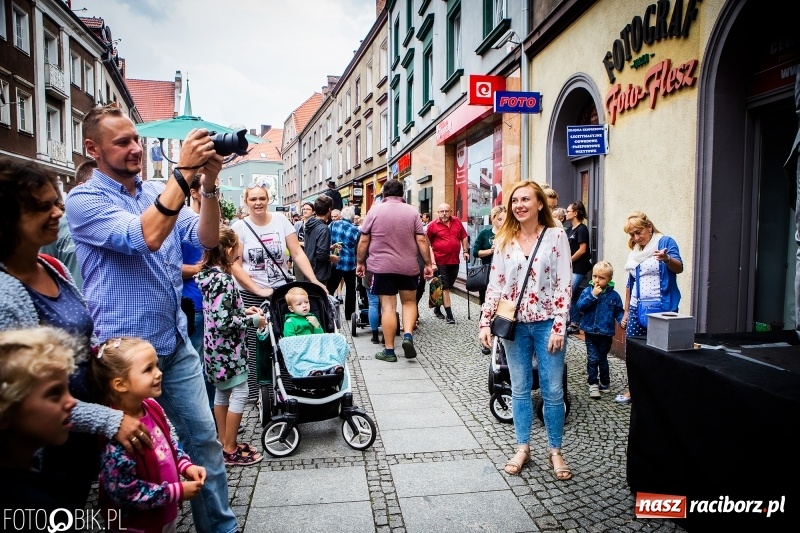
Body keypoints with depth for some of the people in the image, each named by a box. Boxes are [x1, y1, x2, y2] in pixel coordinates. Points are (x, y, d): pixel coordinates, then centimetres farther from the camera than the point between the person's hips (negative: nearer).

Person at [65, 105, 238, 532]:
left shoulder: (159, 192, 8)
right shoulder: (85, 200, -11)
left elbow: (206, 238, -2)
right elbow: (145, 237, -27)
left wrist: (208, 184, -17)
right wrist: (184, 172, -28)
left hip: (177, 343, 6)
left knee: (203, 436, 11)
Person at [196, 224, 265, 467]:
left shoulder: (209, 274, 6)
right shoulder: (223, 280, -23)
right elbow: (223, 322, -27)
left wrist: (244, 311, 10)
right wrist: (253, 320, -16)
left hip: (217, 347, 10)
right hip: (228, 349, -10)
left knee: (222, 392, 17)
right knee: (239, 393, 0)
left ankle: (224, 443, 29)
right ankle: (230, 450, 9)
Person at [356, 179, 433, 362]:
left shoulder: (375, 210, 0)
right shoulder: (412, 211, 2)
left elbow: (364, 240, 0)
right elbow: (421, 240, -2)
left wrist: (360, 262, 10)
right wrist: (428, 263, 4)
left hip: (382, 266, -1)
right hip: (408, 266, 1)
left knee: (388, 306, 2)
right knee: (409, 301, 18)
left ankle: (389, 350, 6)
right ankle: (408, 335, -3)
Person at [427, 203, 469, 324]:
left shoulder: (457, 222, 6)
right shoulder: (433, 225, -6)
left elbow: (463, 237, 17)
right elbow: (428, 244, -4)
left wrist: (465, 251, 8)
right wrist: (432, 260, -9)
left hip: (455, 260, 5)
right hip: (441, 261, -5)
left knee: (448, 286, 13)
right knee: (445, 287, -2)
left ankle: (437, 309, 29)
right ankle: (449, 315, -1)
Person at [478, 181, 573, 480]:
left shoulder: (556, 236, -5)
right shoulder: (504, 241, 3)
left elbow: (564, 284, -7)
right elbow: (495, 285, 4)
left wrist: (559, 327, -12)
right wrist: (486, 322, -3)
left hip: (546, 324, -2)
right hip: (515, 325, 3)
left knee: (552, 391, 6)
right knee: (519, 389, 12)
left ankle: (555, 451, 23)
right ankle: (522, 448, 27)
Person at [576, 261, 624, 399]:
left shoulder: (613, 295, -3)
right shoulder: (587, 291, -3)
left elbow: (618, 311, 3)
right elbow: (580, 306, -15)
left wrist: (622, 320, -16)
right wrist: (592, 295, -22)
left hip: (606, 333, 0)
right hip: (590, 332, 0)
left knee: (603, 359, 14)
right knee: (593, 359, -2)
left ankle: (604, 383, 30)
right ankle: (593, 384, 9)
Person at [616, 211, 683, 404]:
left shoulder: (665, 242, -6)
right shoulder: (635, 252, 13)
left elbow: (679, 268, -21)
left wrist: (667, 259, -43)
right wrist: (626, 311, 17)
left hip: (662, 308, -6)